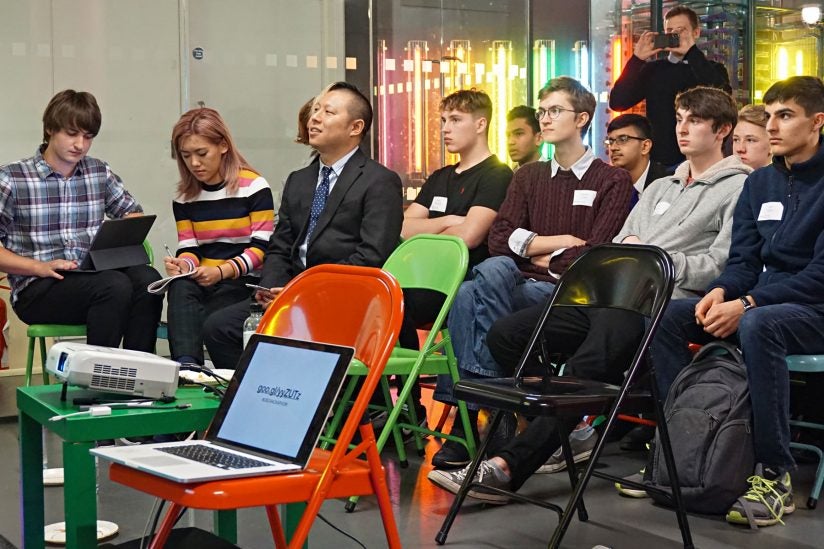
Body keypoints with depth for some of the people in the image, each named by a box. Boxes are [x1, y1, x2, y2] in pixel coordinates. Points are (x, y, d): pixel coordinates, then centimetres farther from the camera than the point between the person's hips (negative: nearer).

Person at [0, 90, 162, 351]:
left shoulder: (100, 173, 12)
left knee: (147, 278, -27)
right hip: (36, 290, -5)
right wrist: (40, 267, -15)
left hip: (93, 276, 5)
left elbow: (134, 212, 25)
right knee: (115, 285, -32)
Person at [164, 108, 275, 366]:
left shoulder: (254, 186, -3)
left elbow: (262, 246, -9)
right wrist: (184, 265, -17)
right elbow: (188, 248, 9)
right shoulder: (184, 197, 13)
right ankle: (186, 363, -48)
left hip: (245, 281, -3)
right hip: (202, 282, 3)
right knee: (180, 288, -33)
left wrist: (222, 271, -24)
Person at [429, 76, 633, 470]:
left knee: (495, 272, -31)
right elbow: (499, 239, 9)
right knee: (467, 294, -30)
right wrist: (560, 241, -1)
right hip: (518, 287, 4)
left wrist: (542, 258, 4)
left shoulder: (612, 181, 7)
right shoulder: (528, 176, 23)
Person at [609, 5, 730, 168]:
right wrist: (637, 59, -8)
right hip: (658, 161, 2)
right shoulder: (653, 69, 9)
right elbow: (617, 102, -1)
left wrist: (692, 52, -18)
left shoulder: (712, 69, 4)